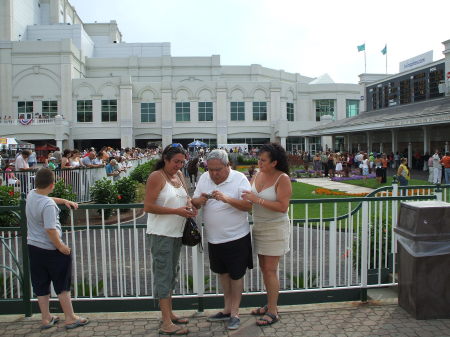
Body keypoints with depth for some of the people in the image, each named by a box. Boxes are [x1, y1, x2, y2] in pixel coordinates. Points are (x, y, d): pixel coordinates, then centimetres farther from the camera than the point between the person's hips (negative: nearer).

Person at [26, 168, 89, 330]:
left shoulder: (31, 195, 0)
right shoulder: (48, 204, -25)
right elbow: (50, 229, -28)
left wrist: (64, 201, 19)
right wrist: (61, 246, -17)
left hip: (33, 247, 8)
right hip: (51, 249, -8)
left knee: (41, 286, 16)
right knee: (63, 285, 7)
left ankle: (46, 318, 28)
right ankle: (70, 318, 16)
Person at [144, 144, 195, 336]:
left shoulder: (179, 175, 9)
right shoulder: (156, 177, -13)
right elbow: (148, 206, -18)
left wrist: (190, 206, -1)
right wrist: (177, 211, -21)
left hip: (176, 232, 8)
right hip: (161, 233, -8)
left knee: (171, 273, 17)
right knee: (163, 275, -3)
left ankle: (169, 313, 32)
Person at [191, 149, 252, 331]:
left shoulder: (239, 178, -13)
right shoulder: (204, 178, 2)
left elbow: (249, 205, -18)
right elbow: (194, 202, 6)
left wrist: (227, 199, -32)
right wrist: (198, 201, -18)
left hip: (236, 236, -5)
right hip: (214, 238, 5)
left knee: (236, 275, 8)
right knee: (223, 273, 19)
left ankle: (235, 313, 23)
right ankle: (227, 309, 35)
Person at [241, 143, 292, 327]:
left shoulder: (283, 179, -16)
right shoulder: (257, 176, 3)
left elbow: (283, 207, -23)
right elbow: (247, 198, 8)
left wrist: (258, 200, -27)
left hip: (275, 229, -7)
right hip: (259, 227, 7)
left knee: (270, 270, -2)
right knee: (264, 268, 15)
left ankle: (273, 311, 11)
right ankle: (270, 304, 30)